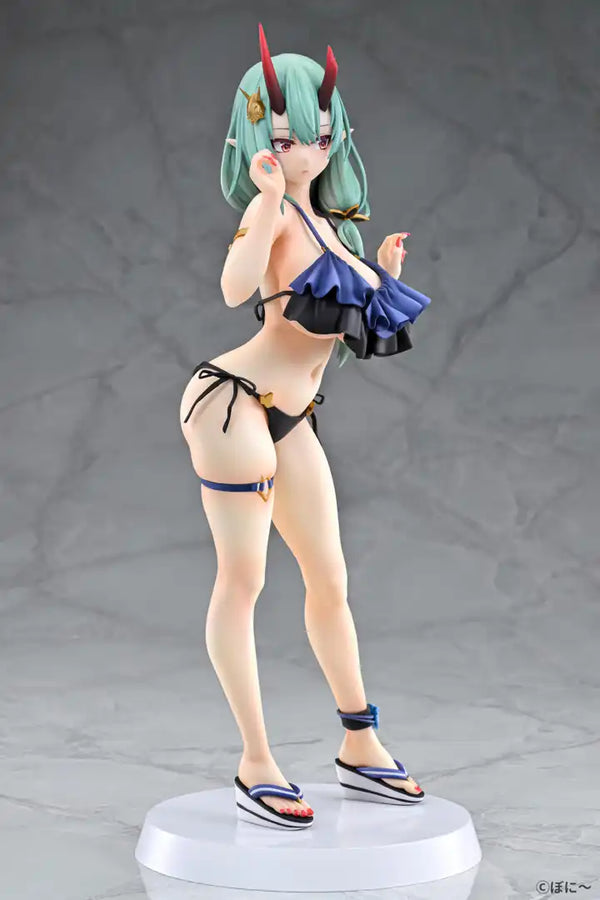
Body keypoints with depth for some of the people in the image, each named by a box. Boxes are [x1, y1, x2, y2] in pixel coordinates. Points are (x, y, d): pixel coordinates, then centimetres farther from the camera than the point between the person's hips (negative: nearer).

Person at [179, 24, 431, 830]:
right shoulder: (273, 208, -8)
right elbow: (235, 288, -28)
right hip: (236, 402, -8)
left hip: (290, 418, 8)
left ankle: (360, 748, 23)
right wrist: (269, 197, -35)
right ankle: (256, 767, 2)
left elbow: (348, 315, 23)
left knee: (330, 582, 11)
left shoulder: (325, 217, 17)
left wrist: (385, 276, 13)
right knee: (243, 581, -5)